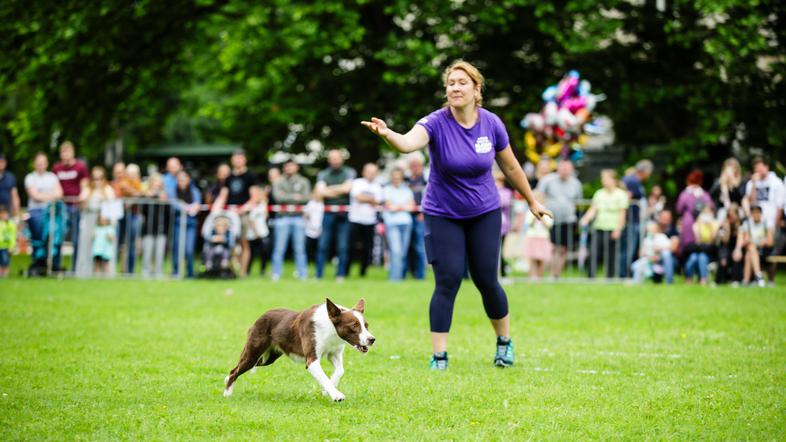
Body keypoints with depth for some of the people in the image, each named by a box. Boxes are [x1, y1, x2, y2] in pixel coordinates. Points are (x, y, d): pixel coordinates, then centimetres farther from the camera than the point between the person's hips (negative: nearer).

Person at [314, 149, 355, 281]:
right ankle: (318, 275, 1)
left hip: (344, 214, -1)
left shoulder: (349, 173, 8)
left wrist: (330, 189, -1)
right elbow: (320, 191, -4)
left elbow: (347, 188, -8)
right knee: (323, 245, -2)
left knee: (343, 247, -2)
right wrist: (339, 190, -6)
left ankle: (340, 275, 4)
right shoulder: (323, 174, 11)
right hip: (328, 213, 1)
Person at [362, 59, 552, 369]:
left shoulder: (491, 124, -9)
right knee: (447, 282, -9)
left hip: (484, 214, 2)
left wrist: (532, 202, 15)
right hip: (443, 216, -2)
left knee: (486, 280, 4)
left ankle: (504, 341, 28)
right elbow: (408, 143, -40)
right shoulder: (436, 123, -18)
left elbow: (511, 168, 6)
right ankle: (439, 356, 0)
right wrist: (387, 134, -62)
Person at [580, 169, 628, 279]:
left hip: (612, 229, -3)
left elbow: (622, 213, -4)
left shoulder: (620, 194, -1)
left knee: (610, 257, -1)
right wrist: (585, 219, -13)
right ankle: (591, 277, -4)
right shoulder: (599, 193, 11)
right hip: (598, 228, 3)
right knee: (594, 254, -5)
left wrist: (618, 229, -12)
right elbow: (593, 209, 6)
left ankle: (610, 277, 8)